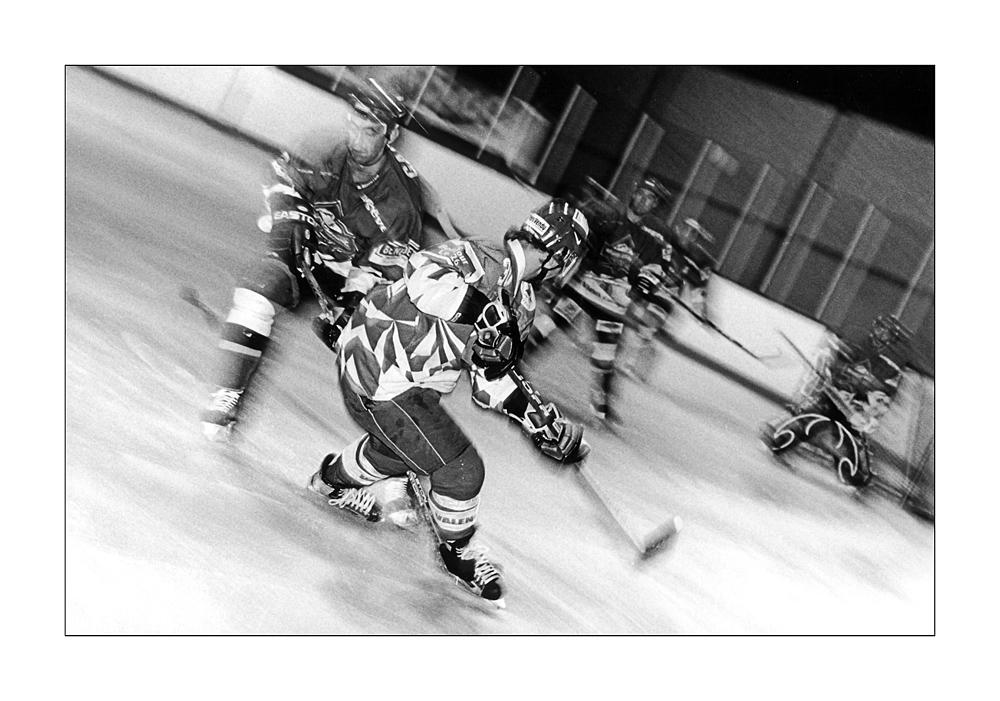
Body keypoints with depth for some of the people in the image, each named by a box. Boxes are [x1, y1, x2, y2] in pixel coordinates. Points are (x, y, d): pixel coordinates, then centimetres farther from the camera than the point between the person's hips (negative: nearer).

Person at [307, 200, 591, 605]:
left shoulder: (519, 303, 9)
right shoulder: (483, 260, -20)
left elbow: (490, 374, 14)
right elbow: (423, 274, -39)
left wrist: (541, 421, 8)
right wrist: (483, 312, -42)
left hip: (410, 381, 10)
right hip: (378, 377, -10)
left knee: (402, 447, 33)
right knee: (462, 469, -6)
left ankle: (334, 480, 61)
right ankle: (458, 549, 22)